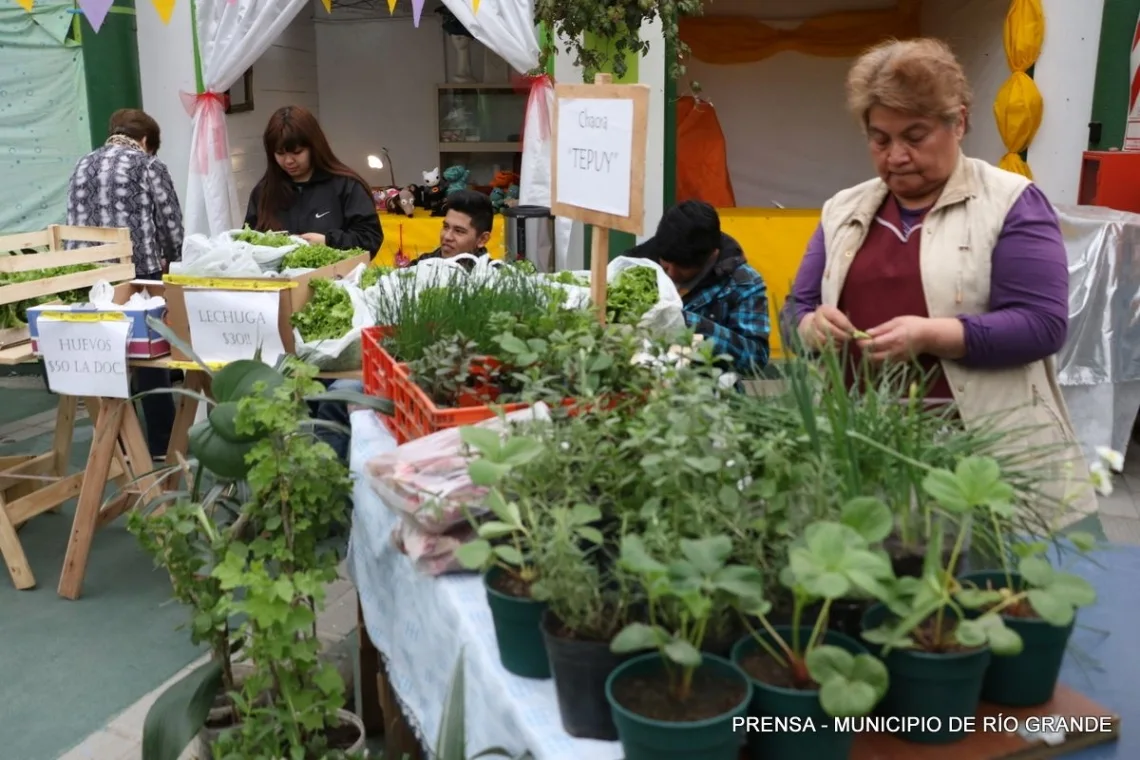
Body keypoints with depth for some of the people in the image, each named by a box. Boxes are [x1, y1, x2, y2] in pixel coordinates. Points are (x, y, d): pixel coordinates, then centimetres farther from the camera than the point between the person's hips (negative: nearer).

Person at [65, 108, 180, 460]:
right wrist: (169, 261, 14)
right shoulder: (148, 165, -2)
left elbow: (75, 225, 13)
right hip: (138, 273, -5)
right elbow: (170, 224, -4)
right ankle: (161, 444, 11)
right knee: (150, 357, 4)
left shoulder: (81, 167, 15)